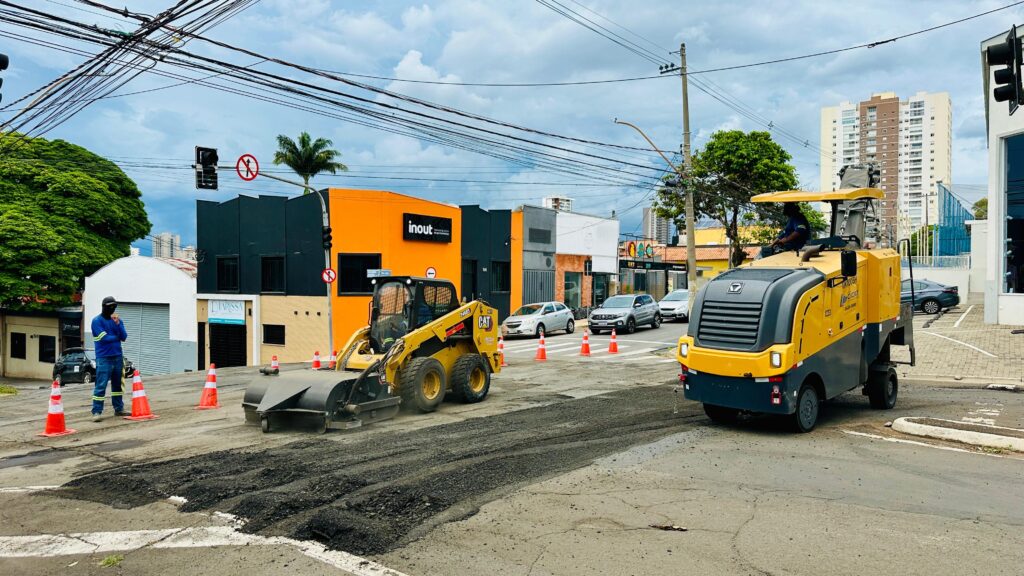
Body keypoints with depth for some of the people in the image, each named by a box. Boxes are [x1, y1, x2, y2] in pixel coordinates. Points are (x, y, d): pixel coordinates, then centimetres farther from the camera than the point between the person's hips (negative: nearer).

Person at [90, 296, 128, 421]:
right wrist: (117, 337, -1)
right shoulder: (97, 321, -4)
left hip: (118, 357, 5)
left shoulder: (117, 320, 10)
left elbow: (124, 337, -1)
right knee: (101, 386, -8)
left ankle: (119, 409, 21)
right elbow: (104, 338, -15)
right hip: (104, 358, -5)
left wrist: (117, 323, -13)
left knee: (117, 384, 12)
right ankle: (97, 412, -6)